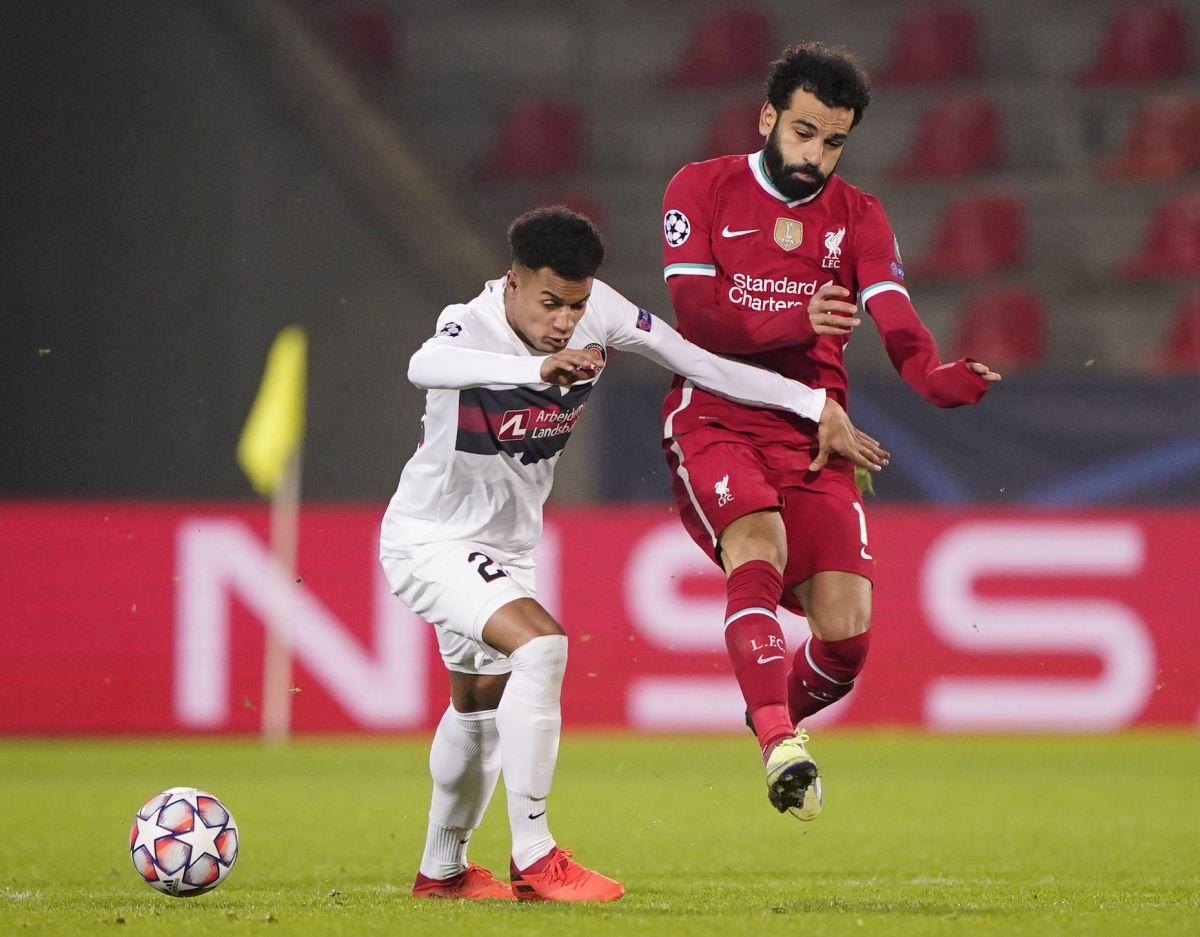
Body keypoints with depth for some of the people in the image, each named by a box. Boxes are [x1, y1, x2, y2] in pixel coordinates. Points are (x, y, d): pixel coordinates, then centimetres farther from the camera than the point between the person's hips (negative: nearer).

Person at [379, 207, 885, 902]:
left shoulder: (599, 312, -15)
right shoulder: (473, 328, -32)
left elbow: (701, 366, -6)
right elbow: (427, 366, -56)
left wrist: (818, 406, -8)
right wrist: (539, 370, -72)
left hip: (505, 548, 8)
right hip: (430, 538, -8)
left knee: (481, 707, 23)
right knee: (539, 644, -30)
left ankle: (442, 870, 46)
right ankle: (534, 860, -25)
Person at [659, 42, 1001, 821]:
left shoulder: (858, 218, 12)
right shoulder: (703, 190, 4)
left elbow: (896, 324, -4)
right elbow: (695, 315, -9)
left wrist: (938, 375, -28)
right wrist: (795, 323, -26)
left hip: (812, 436, 3)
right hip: (715, 422, -3)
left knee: (847, 634, -8)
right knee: (758, 550, -33)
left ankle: (773, 716, 24)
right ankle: (781, 749, -43)